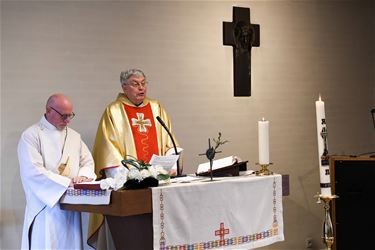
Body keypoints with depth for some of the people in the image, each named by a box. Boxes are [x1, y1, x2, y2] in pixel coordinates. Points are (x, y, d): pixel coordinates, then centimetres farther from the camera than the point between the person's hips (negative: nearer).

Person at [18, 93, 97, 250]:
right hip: (45, 206, -5)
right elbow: (34, 172, -15)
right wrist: (68, 182, -17)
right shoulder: (31, 136, -6)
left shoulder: (74, 136, 15)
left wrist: (83, 176, -8)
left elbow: (87, 162, 15)